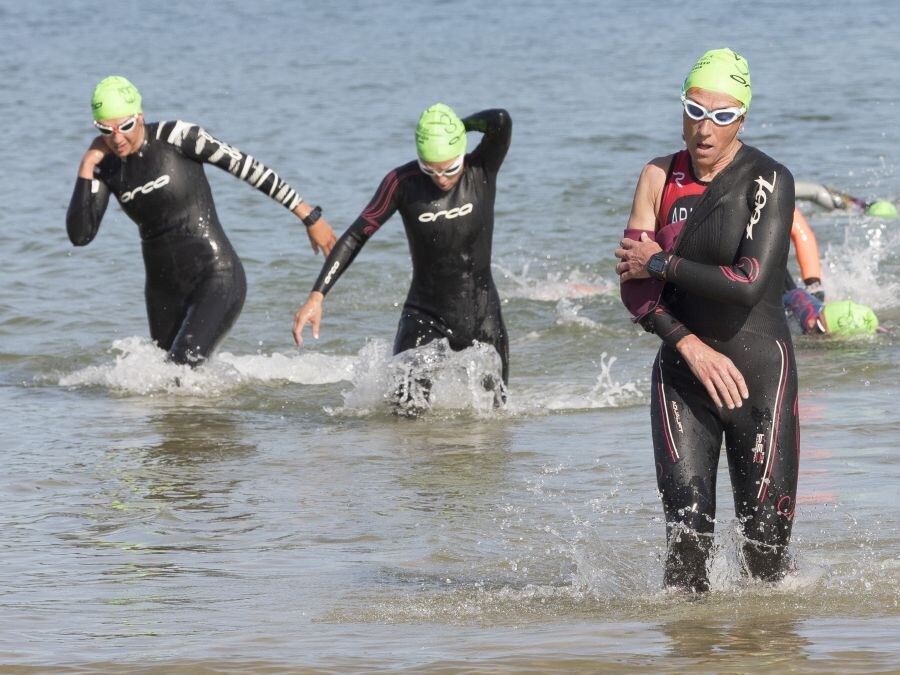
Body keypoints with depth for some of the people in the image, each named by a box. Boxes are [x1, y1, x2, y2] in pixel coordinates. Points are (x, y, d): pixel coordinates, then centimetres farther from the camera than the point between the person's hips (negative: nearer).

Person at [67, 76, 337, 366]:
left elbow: (245, 166, -9)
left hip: (217, 279, -7)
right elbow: (80, 235, -3)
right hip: (163, 290, 7)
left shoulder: (175, 138, -13)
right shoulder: (107, 168, 2)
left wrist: (307, 215, -7)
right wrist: (86, 167, -9)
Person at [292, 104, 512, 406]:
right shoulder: (403, 182, -12)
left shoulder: (482, 171, -11)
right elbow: (355, 237, -9)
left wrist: (462, 125, -10)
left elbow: (501, 121, -29)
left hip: (482, 319, 1)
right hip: (424, 318, -1)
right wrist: (317, 295, -16)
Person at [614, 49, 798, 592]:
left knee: (767, 540, -2)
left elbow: (749, 283, -20)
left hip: (759, 369, -3)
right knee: (687, 533, -7)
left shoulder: (769, 181, -8)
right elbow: (635, 290, 0)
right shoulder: (660, 177, 5)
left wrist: (661, 264, -10)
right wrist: (692, 347, -15)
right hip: (683, 368, 3)